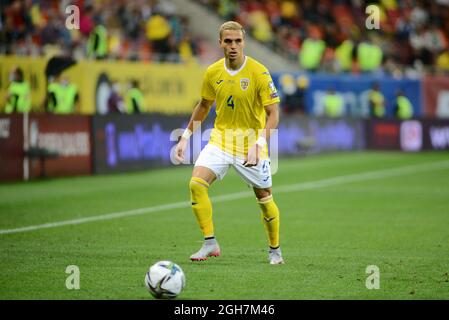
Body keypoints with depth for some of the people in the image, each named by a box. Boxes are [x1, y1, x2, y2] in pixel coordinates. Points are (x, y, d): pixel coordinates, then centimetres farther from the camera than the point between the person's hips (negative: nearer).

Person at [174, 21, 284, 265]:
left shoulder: (259, 73, -15)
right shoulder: (213, 73, -2)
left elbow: (273, 114, -15)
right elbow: (203, 106, 15)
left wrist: (258, 144, -27)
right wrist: (186, 137, 12)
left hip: (251, 141, -3)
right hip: (221, 137, 3)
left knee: (264, 198, 5)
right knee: (196, 183, -18)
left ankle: (275, 250, 27)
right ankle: (210, 244, -9)